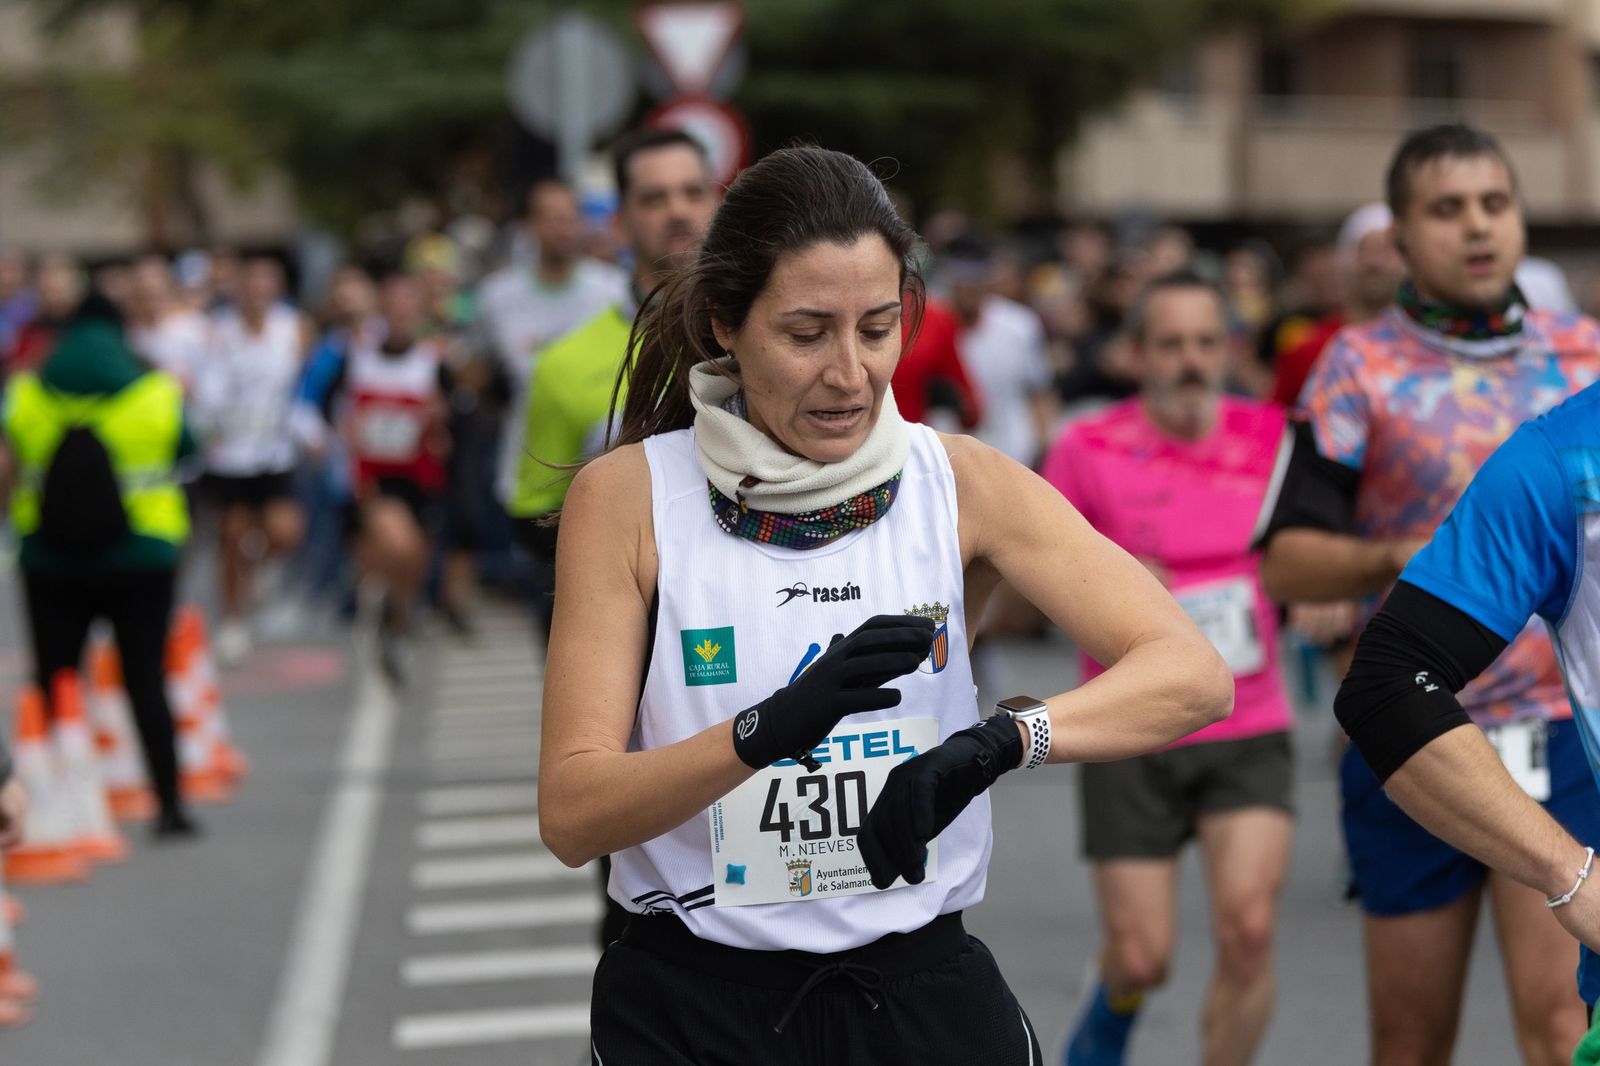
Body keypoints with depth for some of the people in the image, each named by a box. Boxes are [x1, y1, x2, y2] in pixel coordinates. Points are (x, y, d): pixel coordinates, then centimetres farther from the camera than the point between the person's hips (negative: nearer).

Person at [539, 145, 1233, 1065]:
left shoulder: (961, 484, -4)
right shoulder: (627, 495, -8)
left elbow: (1194, 675, -15)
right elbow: (571, 816, -14)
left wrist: (998, 741, -33)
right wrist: (768, 729, -31)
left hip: (923, 989, 2)